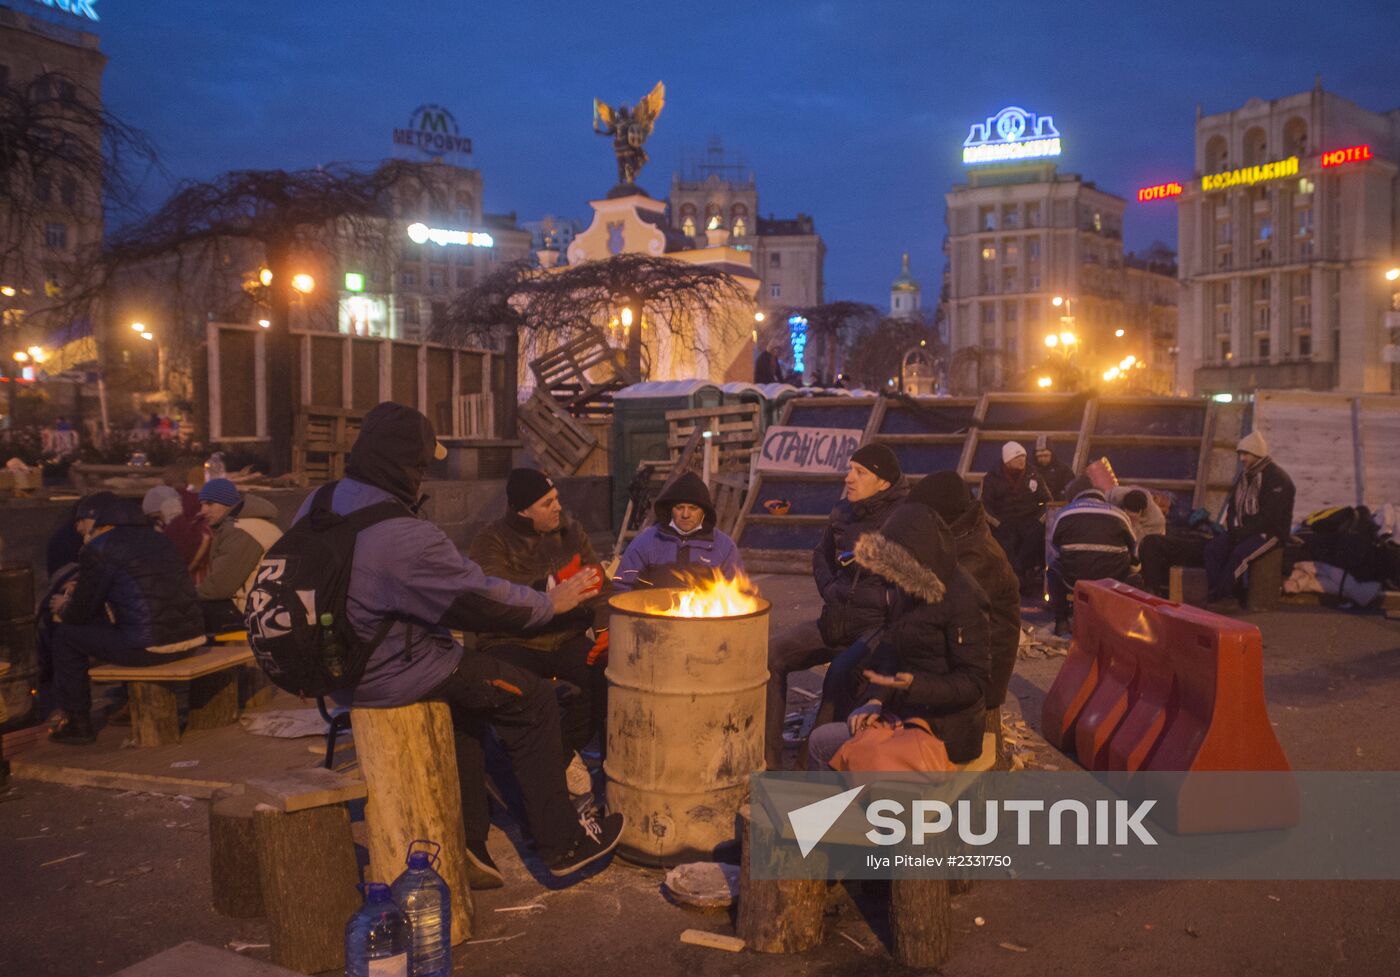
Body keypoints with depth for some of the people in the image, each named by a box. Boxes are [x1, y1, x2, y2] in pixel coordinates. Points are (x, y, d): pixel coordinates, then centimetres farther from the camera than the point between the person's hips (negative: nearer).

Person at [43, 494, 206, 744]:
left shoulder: (98, 549, -5)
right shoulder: (158, 539, 18)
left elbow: (79, 614, 0)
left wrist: (62, 607, 24)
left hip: (149, 647, -8)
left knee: (63, 636, 13)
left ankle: (77, 723, 20)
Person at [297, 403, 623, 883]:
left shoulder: (316, 506, -1)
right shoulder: (406, 538, -29)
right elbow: (482, 599, -19)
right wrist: (551, 602, -2)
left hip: (338, 667, 9)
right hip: (392, 676, -9)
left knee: (467, 697, 28)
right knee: (532, 701, 3)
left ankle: (467, 840, 29)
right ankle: (561, 843, 15)